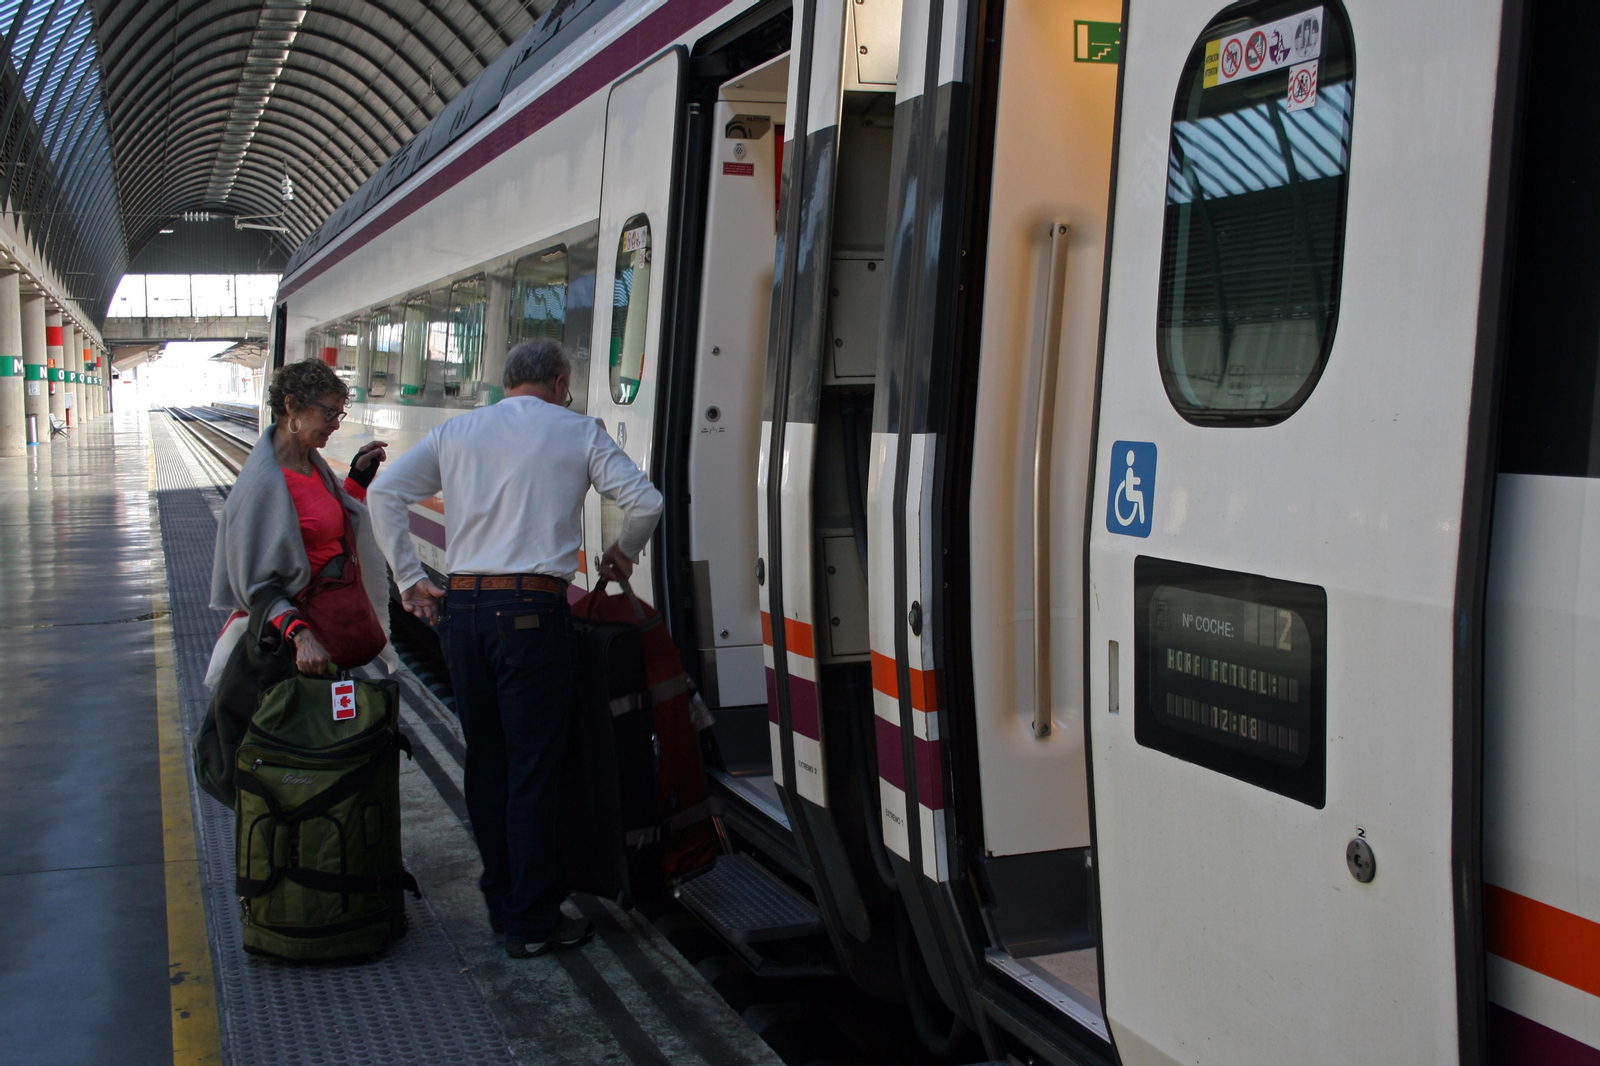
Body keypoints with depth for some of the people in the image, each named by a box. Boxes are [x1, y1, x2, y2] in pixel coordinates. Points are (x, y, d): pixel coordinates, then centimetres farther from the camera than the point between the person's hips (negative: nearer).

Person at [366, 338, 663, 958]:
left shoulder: (457, 432, 13)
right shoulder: (578, 432, 4)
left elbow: (385, 492, 7)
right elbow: (644, 500, -3)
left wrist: (409, 579, 10)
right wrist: (622, 554, 16)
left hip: (461, 607, 4)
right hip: (532, 610, -4)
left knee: (484, 762, 14)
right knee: (533, 768, 1)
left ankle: (502, 902, 25)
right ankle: (533, 922, 6)